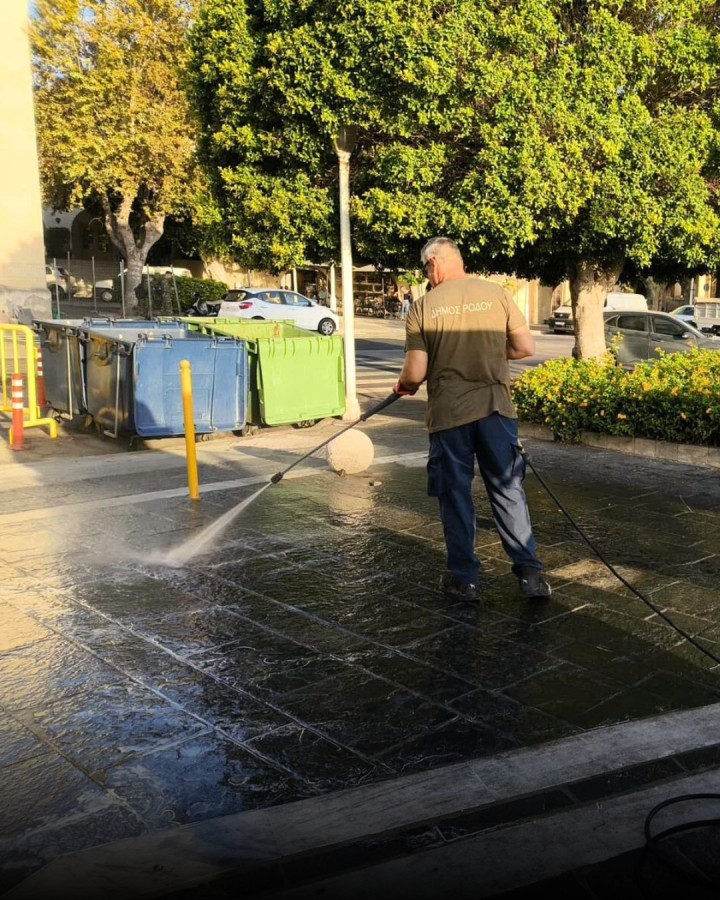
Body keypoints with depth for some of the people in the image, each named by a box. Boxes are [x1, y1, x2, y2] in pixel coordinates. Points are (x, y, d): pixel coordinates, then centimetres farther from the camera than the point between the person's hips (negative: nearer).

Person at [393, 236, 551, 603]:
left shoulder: (424, 306, -5)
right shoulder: (496, 294, 0)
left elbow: (415, 373, -9)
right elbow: (526, 347, 1)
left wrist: (403, 385, 14)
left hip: (448, 412, -1)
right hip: (496, 408, 2)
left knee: (455, 495, 10)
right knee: (508, 490, 11)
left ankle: (463, 578, 18)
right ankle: (530, 573, 13)